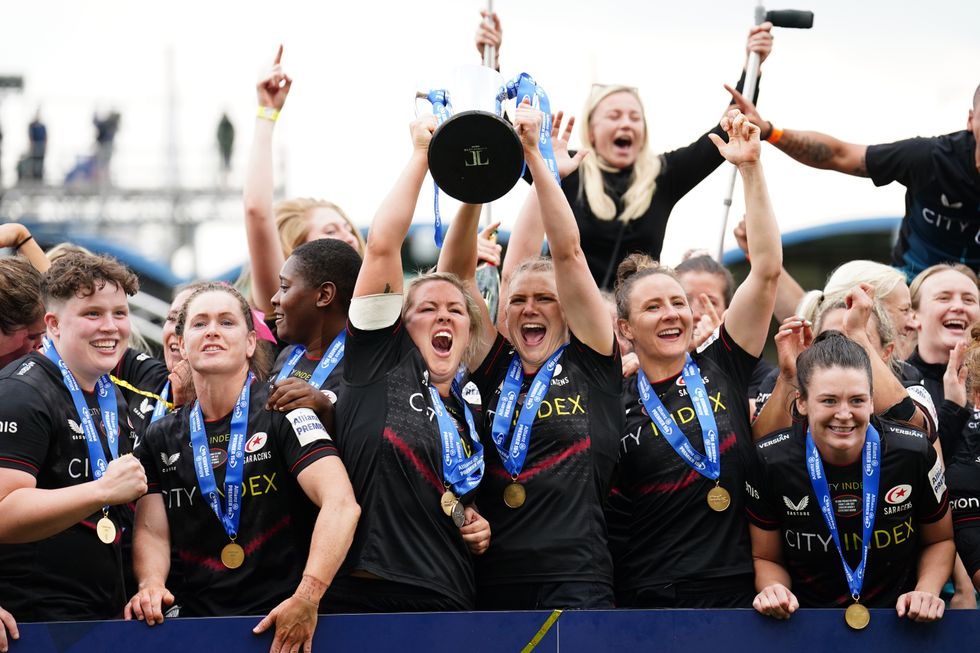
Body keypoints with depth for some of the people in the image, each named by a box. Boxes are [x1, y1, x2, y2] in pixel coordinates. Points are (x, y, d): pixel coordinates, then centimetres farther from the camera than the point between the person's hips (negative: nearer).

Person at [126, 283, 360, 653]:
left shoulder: (282, 414, -2)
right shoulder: (161, 439, 14)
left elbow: (341, 504, -14)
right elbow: (152, 530, 10)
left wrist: (307, 598, -26)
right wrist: (150, 585, -13)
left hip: (281, 618, -3)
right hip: (193, 619, 3)